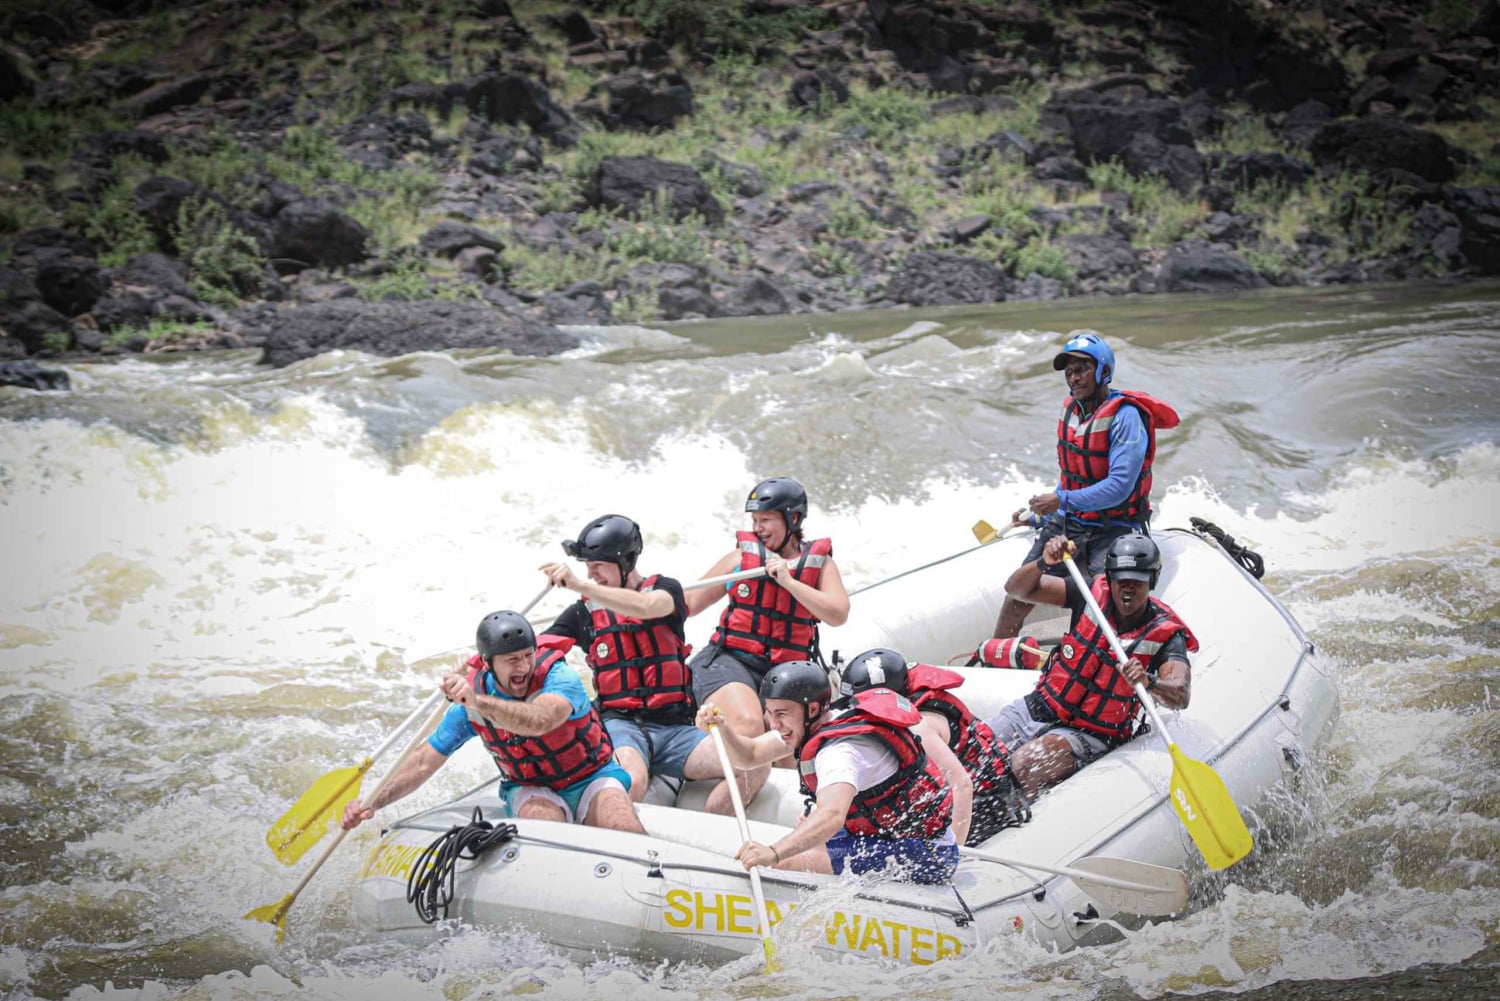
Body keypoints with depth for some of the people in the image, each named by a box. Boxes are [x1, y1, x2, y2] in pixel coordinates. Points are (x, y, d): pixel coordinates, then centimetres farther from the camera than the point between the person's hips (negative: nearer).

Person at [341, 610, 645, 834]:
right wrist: (371, 804, -11)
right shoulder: (469, 703, -9)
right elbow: (424, 762, -3)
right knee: (545, 818, -36)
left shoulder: (559, 677, -22)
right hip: (530, 789, 2)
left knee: (625, 831, -34)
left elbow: (538, 722, -44)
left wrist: (479, 702, -50)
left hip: (591, 778, -2)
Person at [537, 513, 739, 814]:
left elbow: (645, 608, -17)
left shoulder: (666, 589, 7)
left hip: (674, 728, 2)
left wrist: (580, 586, -29)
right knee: (632, 781, -38)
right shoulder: (585, 611, 10)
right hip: (620, 723, -1)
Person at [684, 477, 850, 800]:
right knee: (749, 725, -32)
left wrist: (789, 581, -11)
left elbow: (838, 615, -5)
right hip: (729, 661, -3)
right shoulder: (742, 557, 11)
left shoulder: (820, 563, 12)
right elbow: (688, 603, 15)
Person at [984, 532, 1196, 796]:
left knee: (1022, 766, -30)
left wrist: (1149, 682, -49)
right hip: (1036, 708, 5)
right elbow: (1017, 589, -4)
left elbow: (1181, 696, -27)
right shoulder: (1094, 594, -2)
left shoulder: (1165, 633, -11)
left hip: (1087, 734, -4)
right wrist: (1043, 563, -25)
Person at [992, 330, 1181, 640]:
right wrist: (1038, 517, 23)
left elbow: (1120, 487, -25)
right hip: (1065, 524, 7)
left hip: (1112, 531, -7)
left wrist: (1063, 501, -29)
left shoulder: (1124, 416, -17)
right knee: (1018, 593, 0)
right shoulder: (1071, 408, 8)